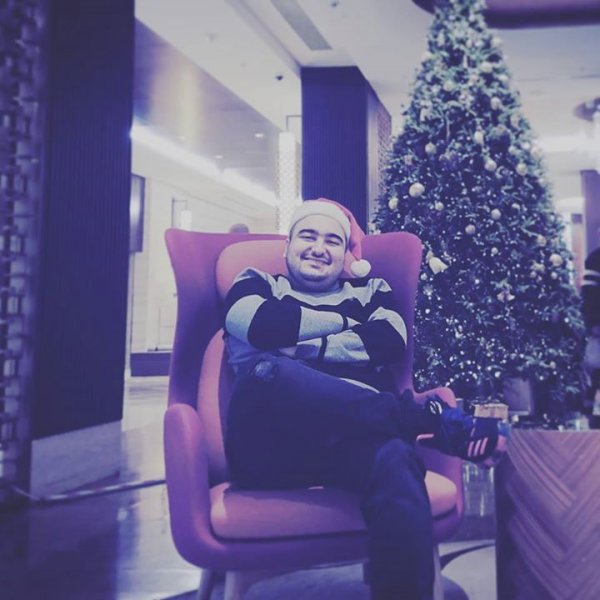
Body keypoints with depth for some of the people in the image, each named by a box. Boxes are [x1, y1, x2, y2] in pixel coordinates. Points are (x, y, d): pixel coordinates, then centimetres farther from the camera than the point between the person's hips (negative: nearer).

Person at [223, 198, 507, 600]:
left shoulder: (369, 291, 29)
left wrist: (299, 346, -2)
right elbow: (262, 324, -1)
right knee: (265, 373, -37)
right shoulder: (258, 285, 25)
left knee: (396, 459, -37)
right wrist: (344, 322, 9)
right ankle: (433, 420, -31)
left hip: (355, 437, 1)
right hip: (270, 445, -1)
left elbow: (390, 342, 5)